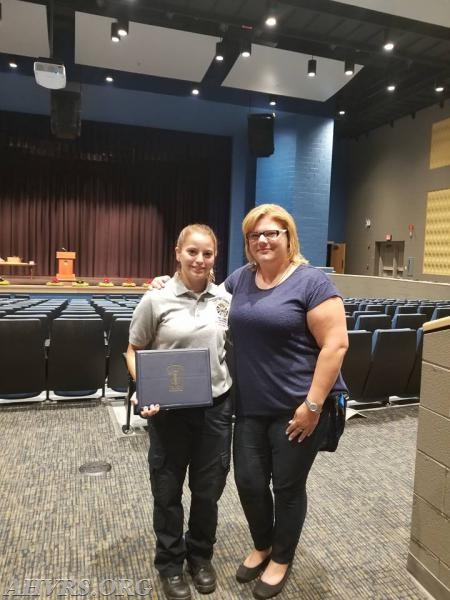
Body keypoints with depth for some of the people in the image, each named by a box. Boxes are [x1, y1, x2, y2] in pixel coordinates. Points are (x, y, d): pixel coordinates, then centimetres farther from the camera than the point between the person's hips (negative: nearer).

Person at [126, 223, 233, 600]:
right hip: (169, 410, -2)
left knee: (209, 488, 17)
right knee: (168, 489, 15)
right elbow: (134, 351, 0)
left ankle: (201, 555, 44)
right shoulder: (156, 300, -9)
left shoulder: (226, 300, 0)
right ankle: (170, 562, 40)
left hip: (216, 407, 3)